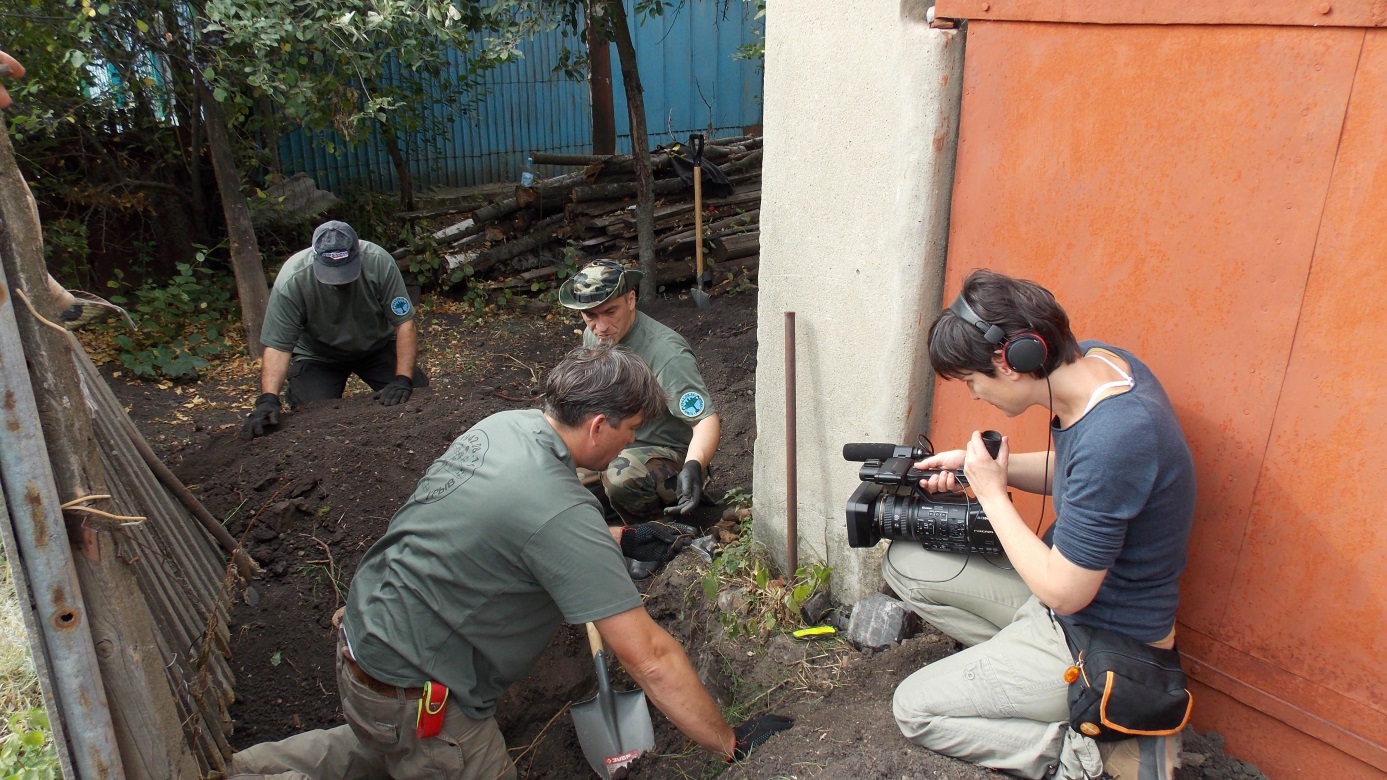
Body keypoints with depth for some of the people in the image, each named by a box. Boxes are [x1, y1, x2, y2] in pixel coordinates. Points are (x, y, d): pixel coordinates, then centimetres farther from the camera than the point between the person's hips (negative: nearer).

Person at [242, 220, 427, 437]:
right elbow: (277, 346, -26)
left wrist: (403, 380, -32)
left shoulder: (379, 262, -28)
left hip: (377, 346, 1)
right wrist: (268, 400, -41)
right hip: (318, 356, -1)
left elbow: (404, 323, -22)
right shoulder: (291, 280, -30)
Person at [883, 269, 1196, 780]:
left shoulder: (1115, 439, -36)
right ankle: (1015, 664, 5)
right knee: (905, 562, 7)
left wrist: (991, 492, -18)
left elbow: (1063, 594, -26)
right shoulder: (1094, 360, -9)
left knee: (914, 709, -5)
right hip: (1071, 580, 9)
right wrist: (981, 465, -5)